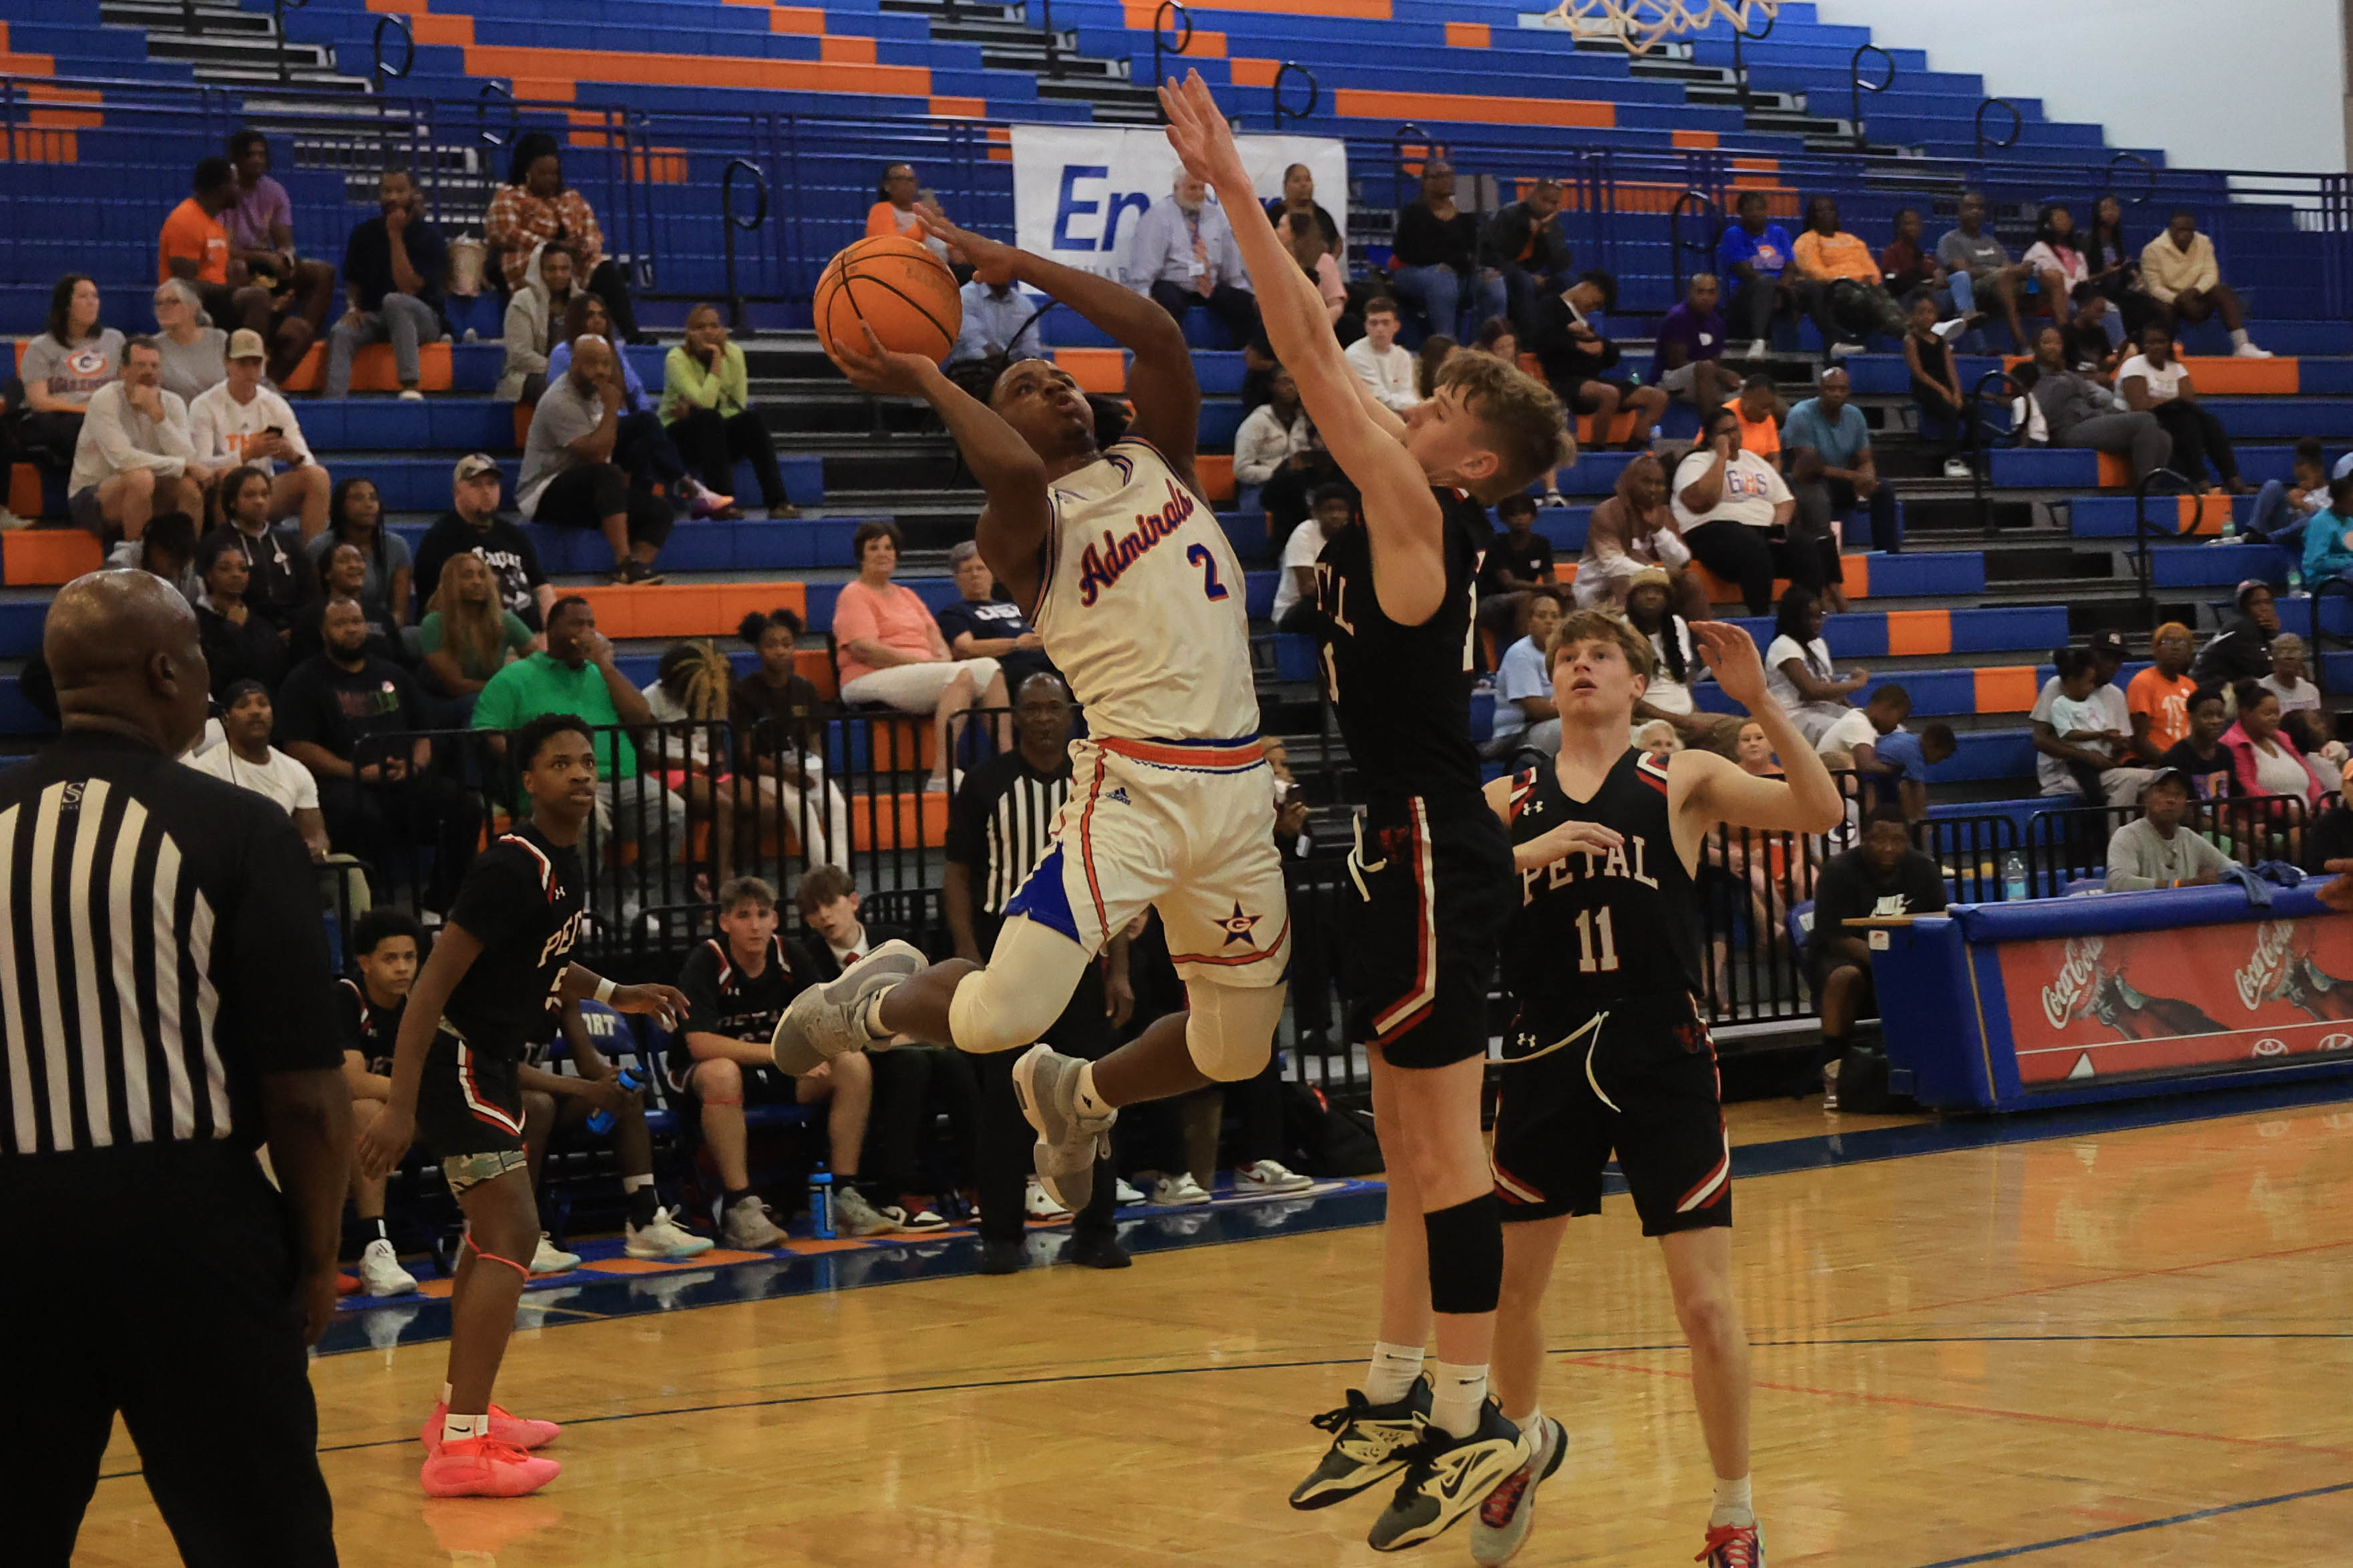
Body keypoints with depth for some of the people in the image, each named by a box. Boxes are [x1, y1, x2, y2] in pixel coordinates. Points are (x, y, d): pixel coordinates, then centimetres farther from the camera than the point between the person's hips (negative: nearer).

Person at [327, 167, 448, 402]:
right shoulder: (365, 233, 6)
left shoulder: (430, 237, -7)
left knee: (393, 301, -38)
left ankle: (411, 386, -43)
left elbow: (408, 289, -18)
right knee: (341, 333, -29)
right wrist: (352, 307, -7)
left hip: (422, 319, -4)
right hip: (373, 317, 4)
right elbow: (352, 281, 17)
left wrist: (396, 236, -17)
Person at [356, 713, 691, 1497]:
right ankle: (461, 1448, -20)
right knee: (512, 1235, -17)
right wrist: (400, 1106, -29)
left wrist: (615, 996, 15)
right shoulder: (513, 866, -22)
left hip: (492, 1056, 11)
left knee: (493, 1232, 22)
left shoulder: (567, 862, 7)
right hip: (454, 1057, -11)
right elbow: (434, 981, -25)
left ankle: (459, 1410, 36)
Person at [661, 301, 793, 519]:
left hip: (717, 436, 4)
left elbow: (739, 406, -7)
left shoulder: (733, 354, -3)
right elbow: (705, 403, -27)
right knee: (708, 419, -35)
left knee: (752, 419, -25)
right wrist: (716, 361, -23)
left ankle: (776, 501, -34)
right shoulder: (677, 359, -16)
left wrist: (695, 411, -19)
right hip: (678, 435, -4)